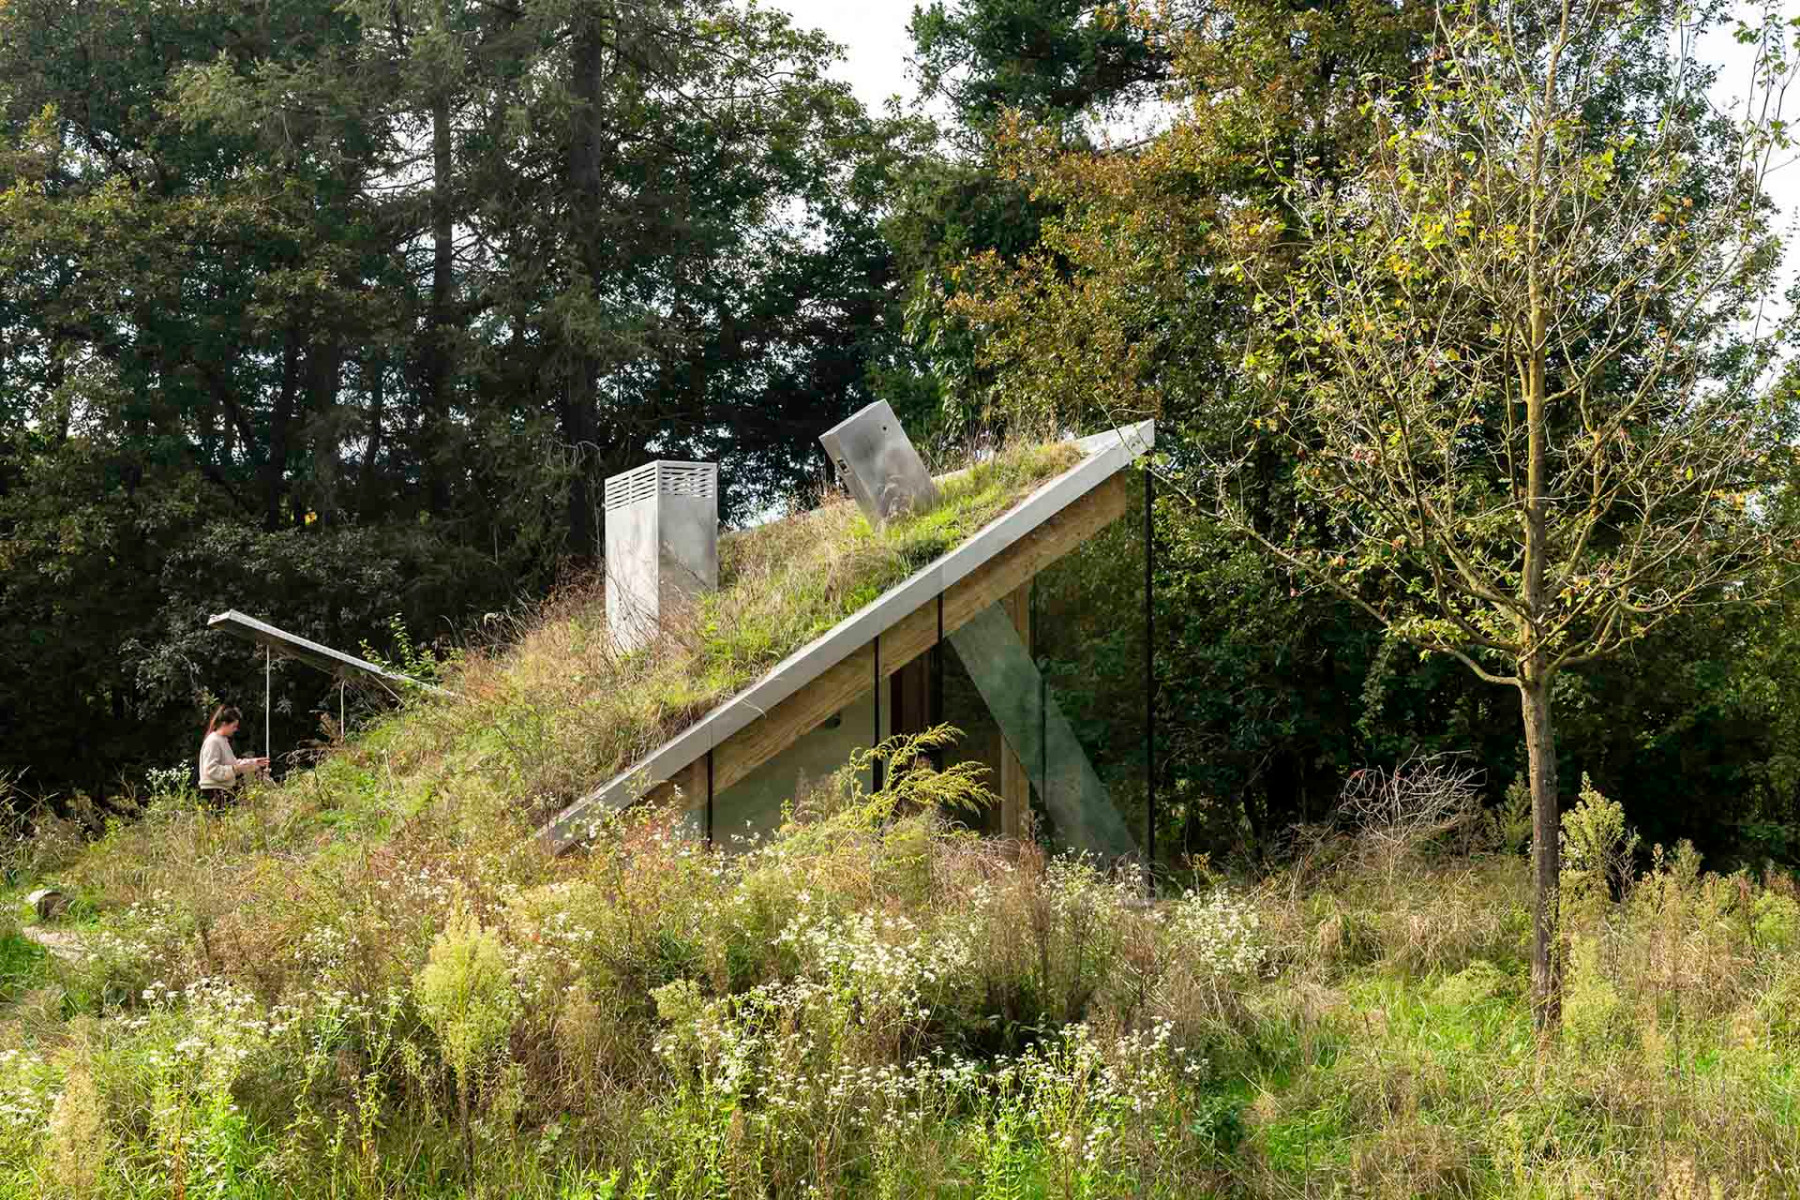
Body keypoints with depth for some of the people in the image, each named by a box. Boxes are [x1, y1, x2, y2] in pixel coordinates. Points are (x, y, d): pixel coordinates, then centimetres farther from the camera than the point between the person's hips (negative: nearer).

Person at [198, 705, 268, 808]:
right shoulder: (213, 741, -13)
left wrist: (253, 763, 16)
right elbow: (211, 770, -19)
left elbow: (231, 764, 24)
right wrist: (235, 768, -21)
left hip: (225, 792, 10)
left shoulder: (224, 740, 17)